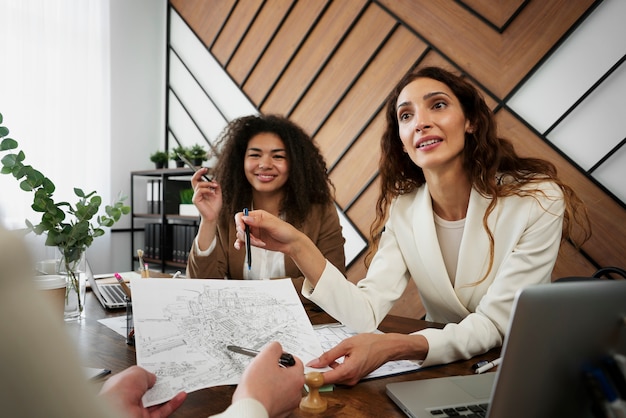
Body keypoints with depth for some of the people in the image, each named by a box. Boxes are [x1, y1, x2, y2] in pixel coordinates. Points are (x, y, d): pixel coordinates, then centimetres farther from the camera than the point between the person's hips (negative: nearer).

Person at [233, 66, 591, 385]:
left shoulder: (537, 200, -17)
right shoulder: (402, 209, -5)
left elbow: (494, 324, -20)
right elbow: (368, 313, -15)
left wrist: (393, 346, -37)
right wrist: (297, 247, -28)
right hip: (444, 368, 3)